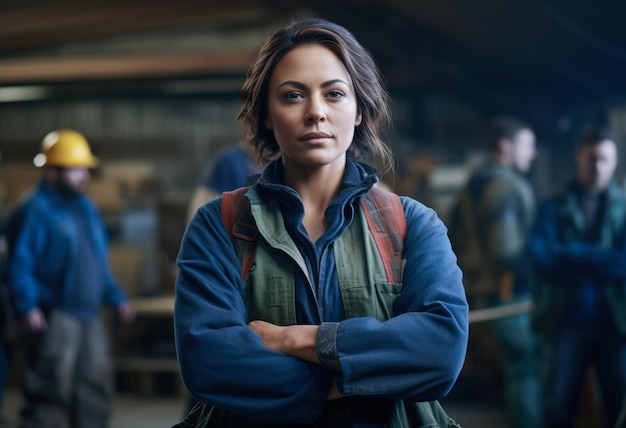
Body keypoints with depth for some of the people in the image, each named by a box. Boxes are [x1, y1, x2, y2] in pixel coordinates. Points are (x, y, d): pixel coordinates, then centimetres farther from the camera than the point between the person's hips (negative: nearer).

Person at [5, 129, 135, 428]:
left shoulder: (86, 208, 17)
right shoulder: (34, 212, -10)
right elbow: (19, 265, -15)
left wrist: (117, 298, 19)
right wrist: (27, 307, -25)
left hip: (90, 315, 9)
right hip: (52, 319, -9)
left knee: (95, 391, 13)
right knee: (50, 392, -9)